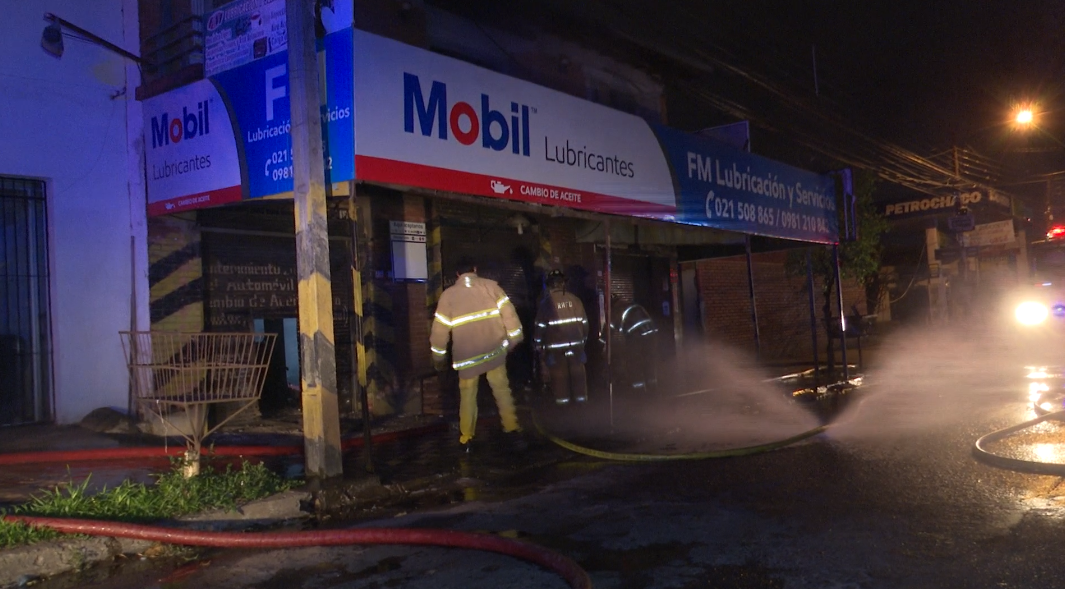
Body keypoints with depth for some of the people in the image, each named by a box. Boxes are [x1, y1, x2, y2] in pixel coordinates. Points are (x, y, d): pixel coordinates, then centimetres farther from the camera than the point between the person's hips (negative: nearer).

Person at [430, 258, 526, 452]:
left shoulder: (448, 294, 3)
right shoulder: (490, 286, 2)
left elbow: (440, 329, 5)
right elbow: (508, 311, -3)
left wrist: (439, 357, 14)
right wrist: (514, 338, 6)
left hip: (467, 354, 0)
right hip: (494, 349, 0)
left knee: (468, 396, 11)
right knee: (502, 390, 8)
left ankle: (466, 439, 14)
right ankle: (513, 430, 0)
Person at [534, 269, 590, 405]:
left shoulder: (546, 302, -9)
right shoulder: (574, 299, 0)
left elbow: (540, 326, -7)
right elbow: (584, 322, 6)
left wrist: (538, 344, 5)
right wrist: (583, 338, 19)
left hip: (555, 345, -3)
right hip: (576, 343, 3)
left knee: (559, 373, 7)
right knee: (577, 371, 13)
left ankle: (562, 398, 10)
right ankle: (581, 397, 19)